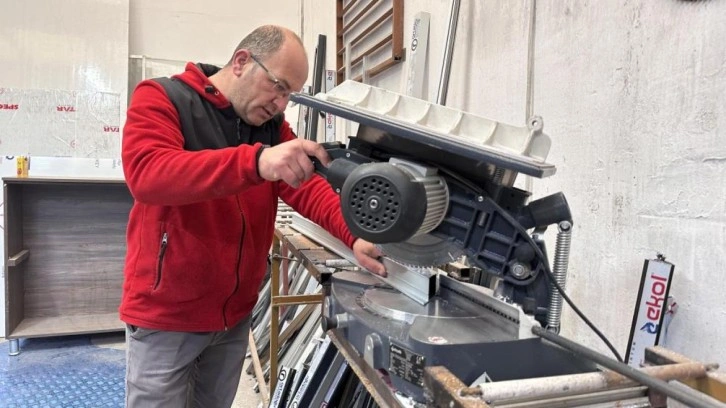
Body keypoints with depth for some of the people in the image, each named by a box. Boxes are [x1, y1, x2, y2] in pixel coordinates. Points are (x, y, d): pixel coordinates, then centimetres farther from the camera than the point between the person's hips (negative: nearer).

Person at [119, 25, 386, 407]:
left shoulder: (271, 125, 4)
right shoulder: (160, 98, -11)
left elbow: (308, 188, -5)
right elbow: (147, 173, -29)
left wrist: (355, 236, -24)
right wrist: (256, 161, -42)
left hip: (235, 316, 5)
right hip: (166, 316, -5)